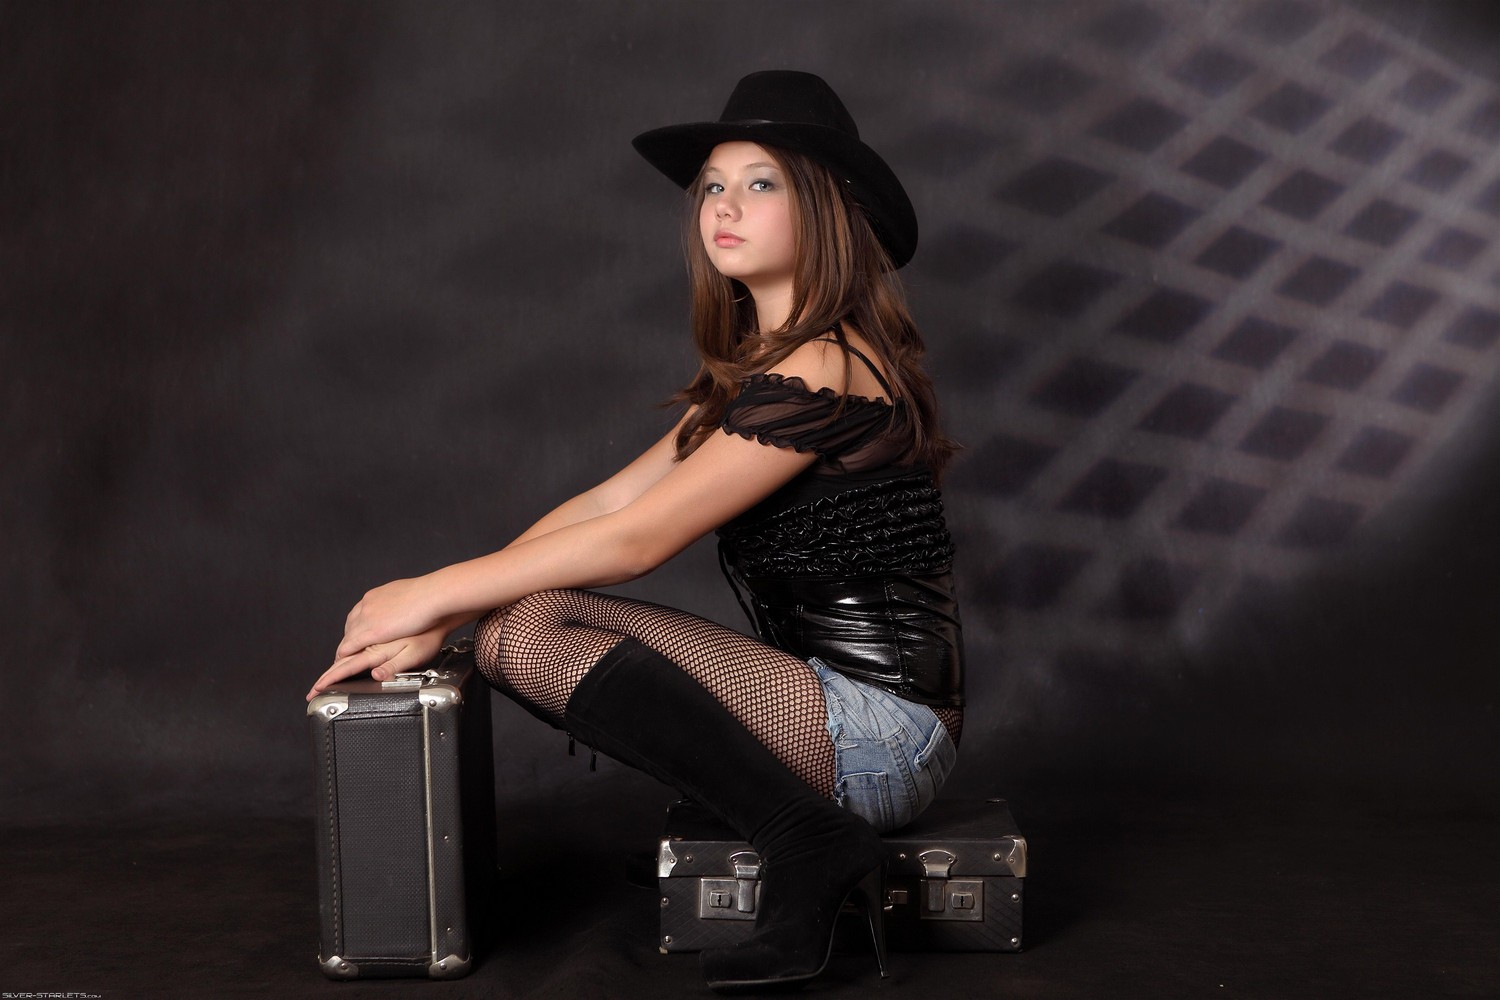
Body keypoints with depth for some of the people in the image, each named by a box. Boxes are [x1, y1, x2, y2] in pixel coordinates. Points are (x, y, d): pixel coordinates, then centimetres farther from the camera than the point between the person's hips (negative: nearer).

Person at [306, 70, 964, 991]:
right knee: (516, 626, -4)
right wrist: (437, 614, -1)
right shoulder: (757, 369, 14)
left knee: (532, 636, -17)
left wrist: (439, 593, -8)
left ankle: (810, 845, -13)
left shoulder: (826, 371, -16)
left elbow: (636, 541, -17)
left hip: (882, 724, -9)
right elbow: (606, 503, 8)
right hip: (826, 690, 9)